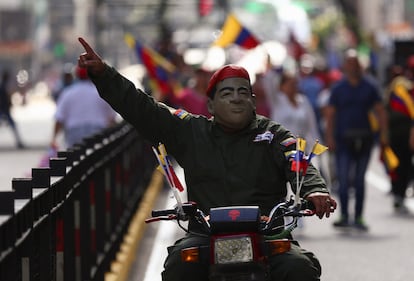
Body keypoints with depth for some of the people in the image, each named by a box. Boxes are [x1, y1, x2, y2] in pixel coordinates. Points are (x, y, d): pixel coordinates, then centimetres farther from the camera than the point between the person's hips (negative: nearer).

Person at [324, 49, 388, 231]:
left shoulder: (369, 88, 6)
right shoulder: (338, 88, 2)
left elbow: (380, 112, 7)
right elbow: (330, 114, 1)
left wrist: (383, 134, -4)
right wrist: (329, 137, -9)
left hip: (364, 138, 2)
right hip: (344, 138, -2)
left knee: (360, 179, 8)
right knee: (344, 178, -10)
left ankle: (358, 217, 14)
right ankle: (344, 216, -8)